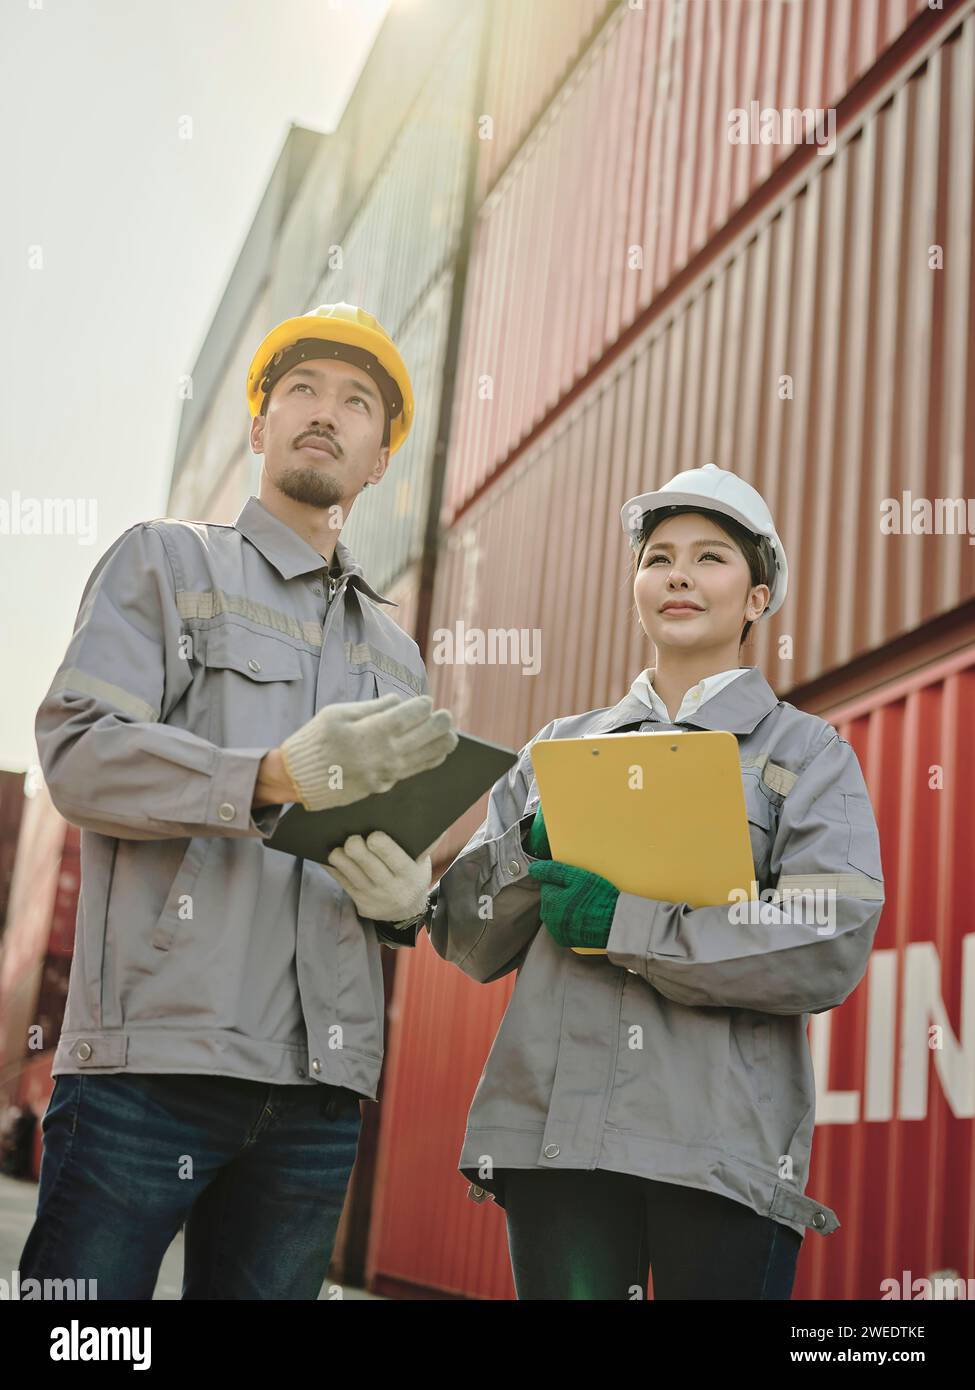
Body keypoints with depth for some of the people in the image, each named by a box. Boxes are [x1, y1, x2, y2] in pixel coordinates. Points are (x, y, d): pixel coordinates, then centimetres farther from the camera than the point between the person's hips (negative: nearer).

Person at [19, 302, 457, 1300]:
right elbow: (77, 753, -7)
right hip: (151, 1060, -4)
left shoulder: (394, 655, 23)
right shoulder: (164, 562, 8)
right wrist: (271, 779, -22)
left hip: (319, 1084, 5)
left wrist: (404, 894, -1)